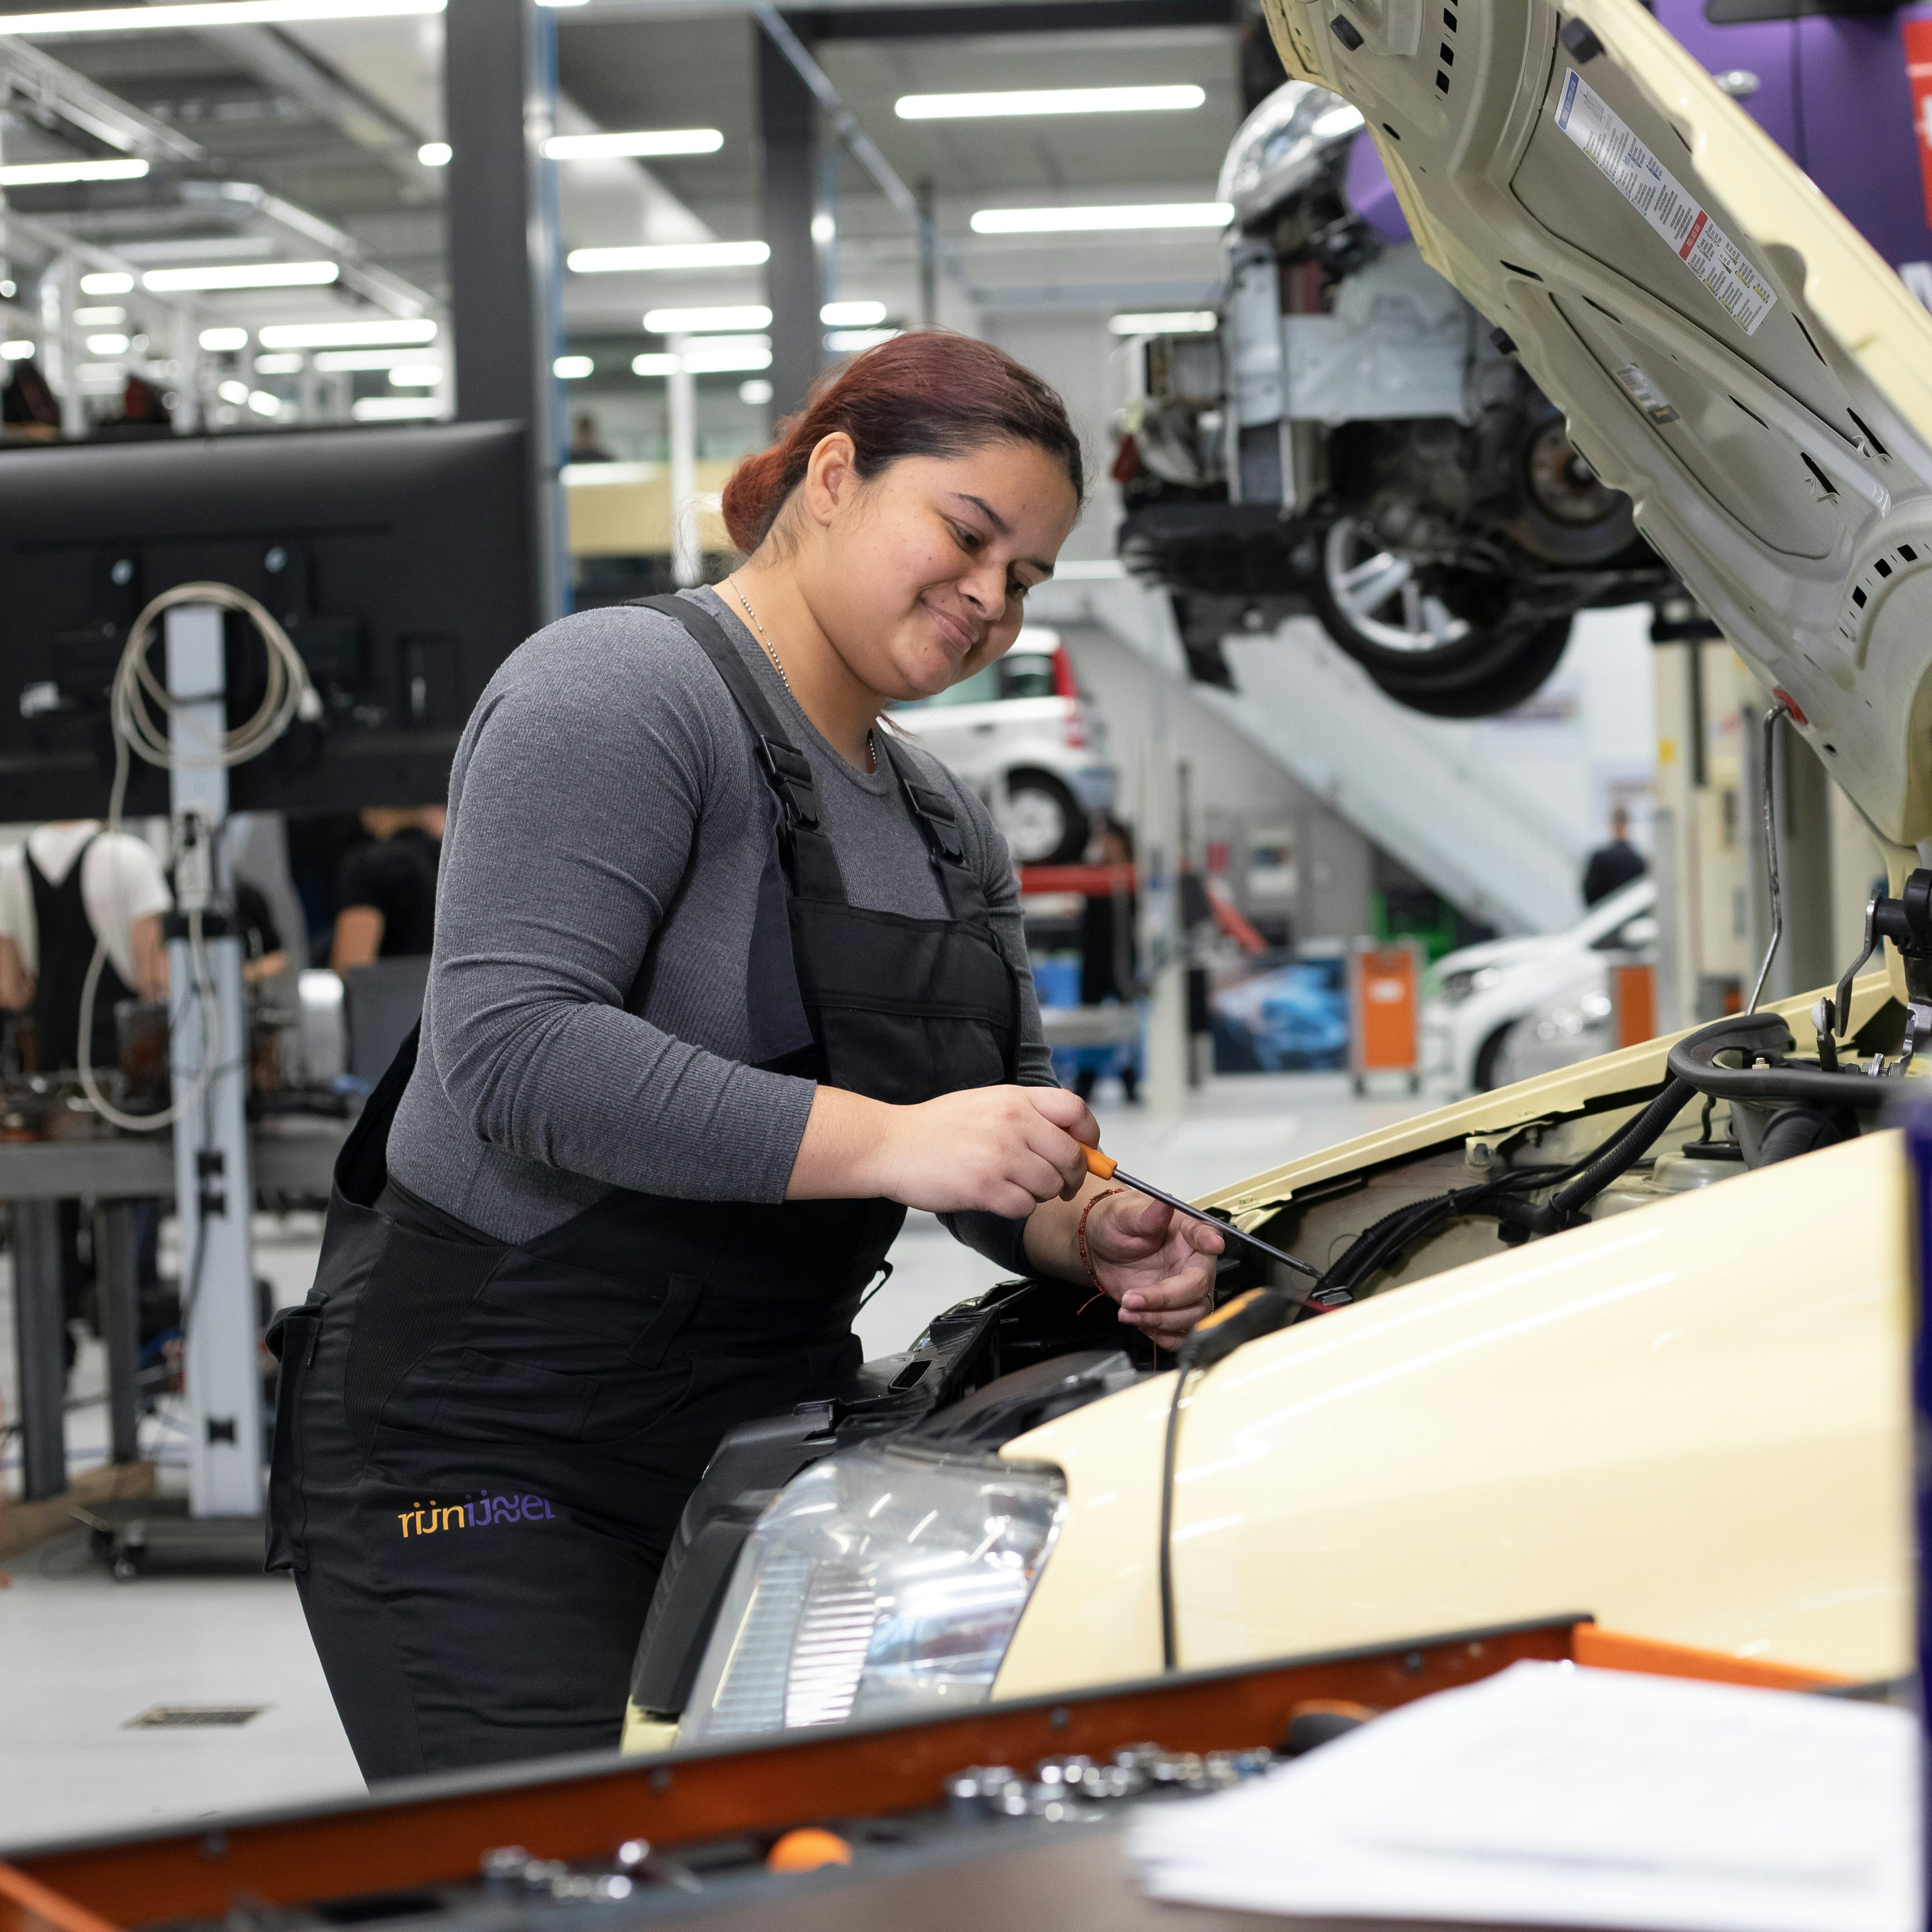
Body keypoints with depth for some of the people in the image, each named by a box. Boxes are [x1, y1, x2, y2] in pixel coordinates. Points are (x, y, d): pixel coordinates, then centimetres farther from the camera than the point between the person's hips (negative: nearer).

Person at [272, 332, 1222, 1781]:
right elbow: (512, 1047, -24)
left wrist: (1091, 1238, -5)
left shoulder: (950, 829, 17)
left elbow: (1013, 1133, 20)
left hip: (758, 1443, 8)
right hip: (482, 1458, -8)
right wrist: (883, 1140, -28)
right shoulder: (628, 688, -12)